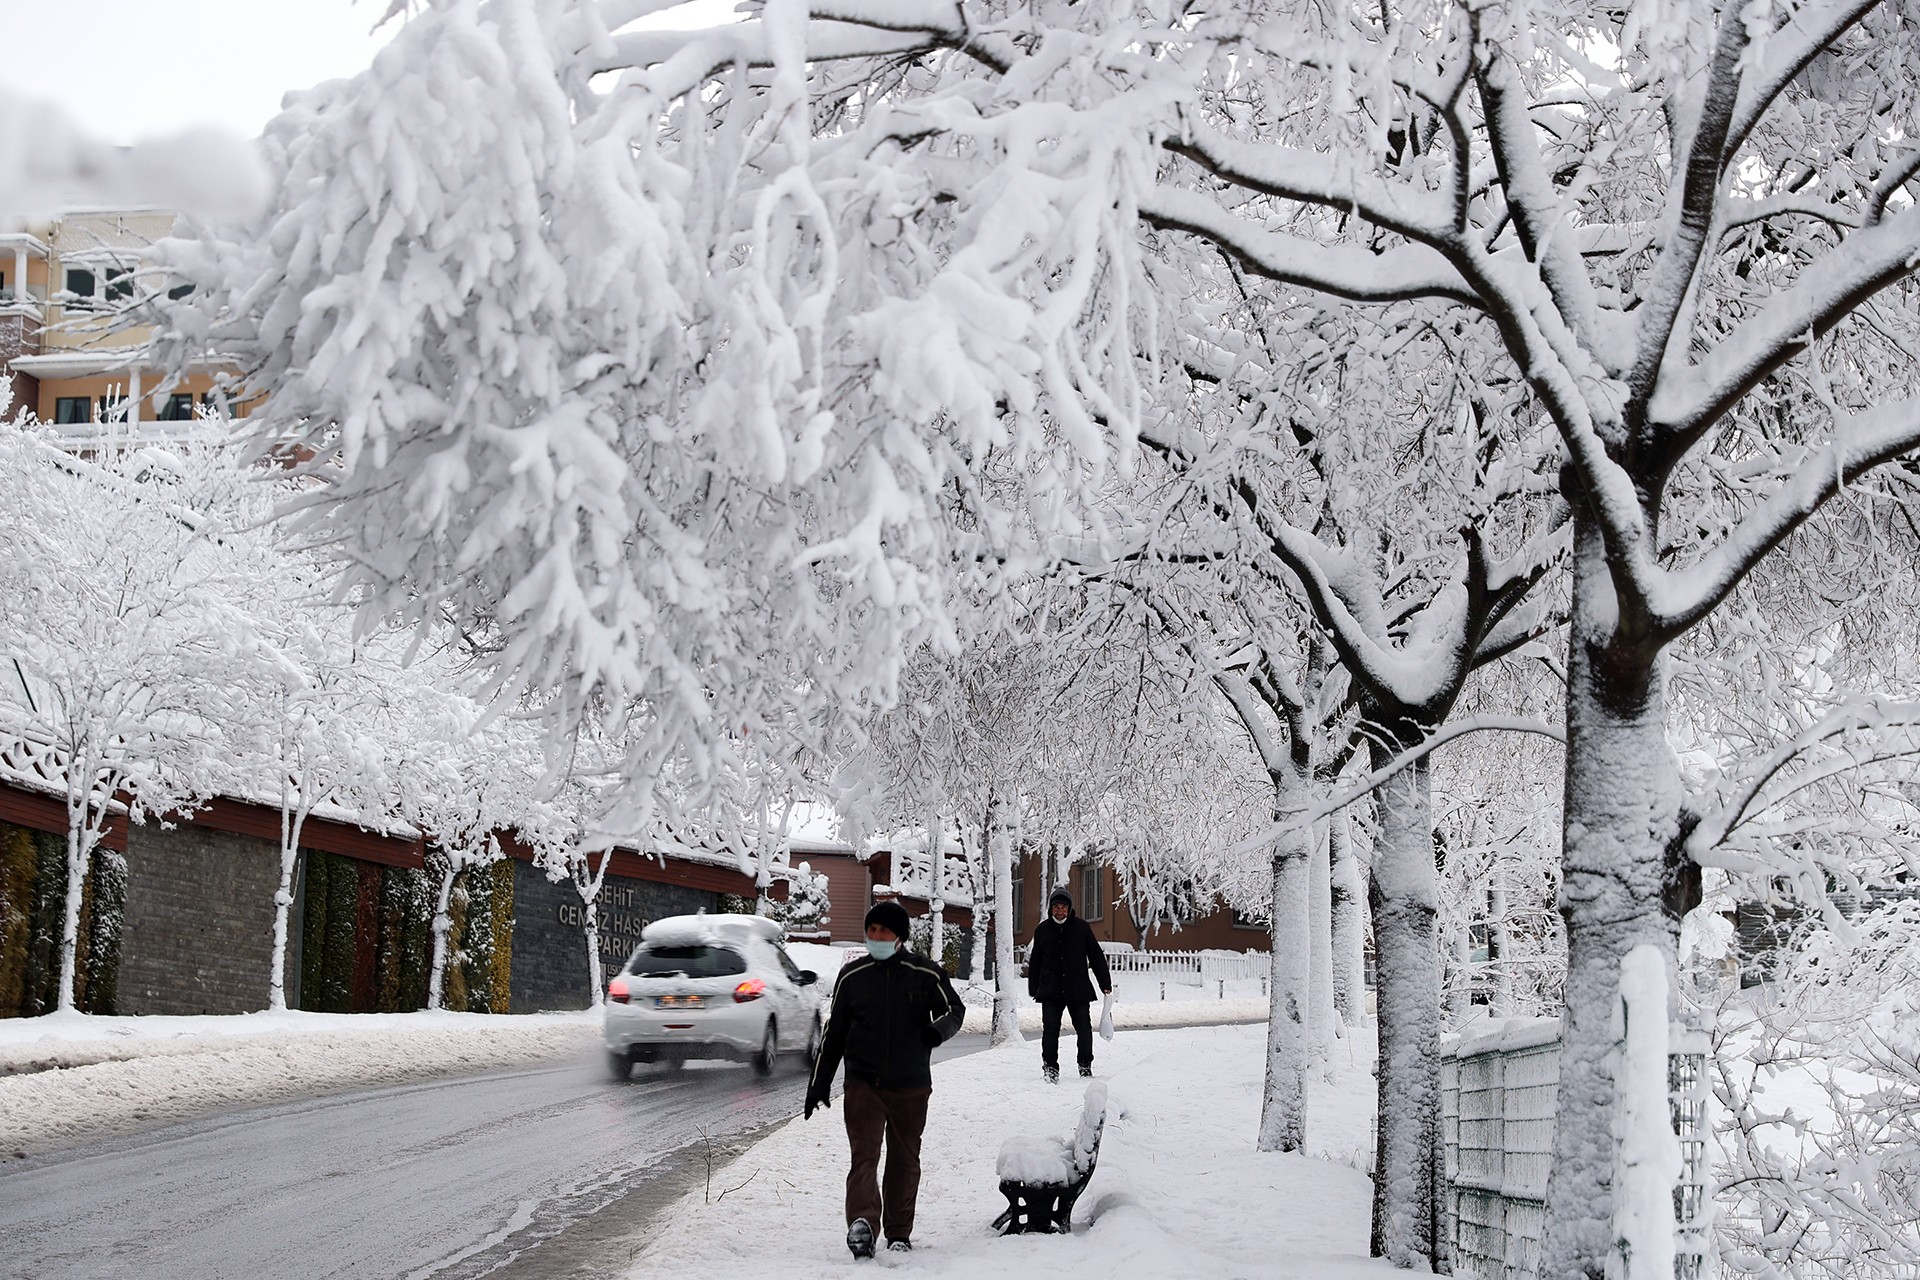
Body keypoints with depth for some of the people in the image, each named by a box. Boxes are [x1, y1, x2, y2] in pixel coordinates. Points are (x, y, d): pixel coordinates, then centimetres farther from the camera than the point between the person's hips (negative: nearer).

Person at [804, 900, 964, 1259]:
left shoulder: (925, 974, -2)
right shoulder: (852, 976, 4)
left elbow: (954, 1009, 5)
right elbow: (833, 1032, 11)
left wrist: (939, 1028, -20)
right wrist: (819, 1083, 10)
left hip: (911, 1086, 0)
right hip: (863, 1083, 0)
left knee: (904, 1160, 9)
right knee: (864, 1155, -15)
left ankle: (899, 1233, 20)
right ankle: (862, 1220, -32)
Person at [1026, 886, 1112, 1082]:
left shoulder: (1081, 927, 3)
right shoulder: (1042, 930, 6)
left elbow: (1096, 956, 7)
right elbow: (1035, 961, 14)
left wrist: (1105, 984, 5)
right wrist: (1033, 989, 14)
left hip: (1078, 989, 0)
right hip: (1050, 990, 0)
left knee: (1084, 1029, 4)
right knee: (1050, 1029, -7)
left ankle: (1085, 1065, 20)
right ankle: (1050, 1066, 2)